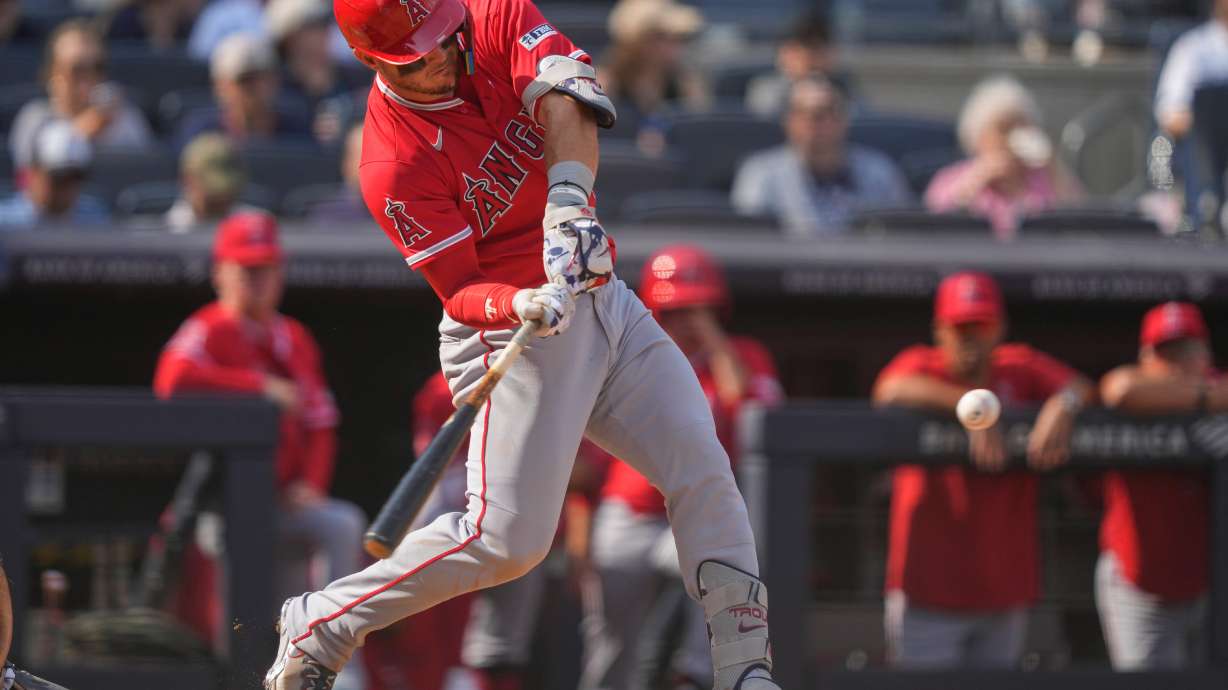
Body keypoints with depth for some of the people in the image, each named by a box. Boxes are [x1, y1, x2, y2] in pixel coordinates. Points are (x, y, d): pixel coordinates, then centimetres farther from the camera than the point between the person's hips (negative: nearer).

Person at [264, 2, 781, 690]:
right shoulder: (394, 167, -18)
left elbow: (567, 97, -24)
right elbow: (460, 291, -18)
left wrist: (568, 202, -41)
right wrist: (524, 307, -40)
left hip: (599, 293, 6)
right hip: (512, 338, -6)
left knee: (703, 470, -3)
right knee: (506, 538, -14)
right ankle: (318, 626, 0)